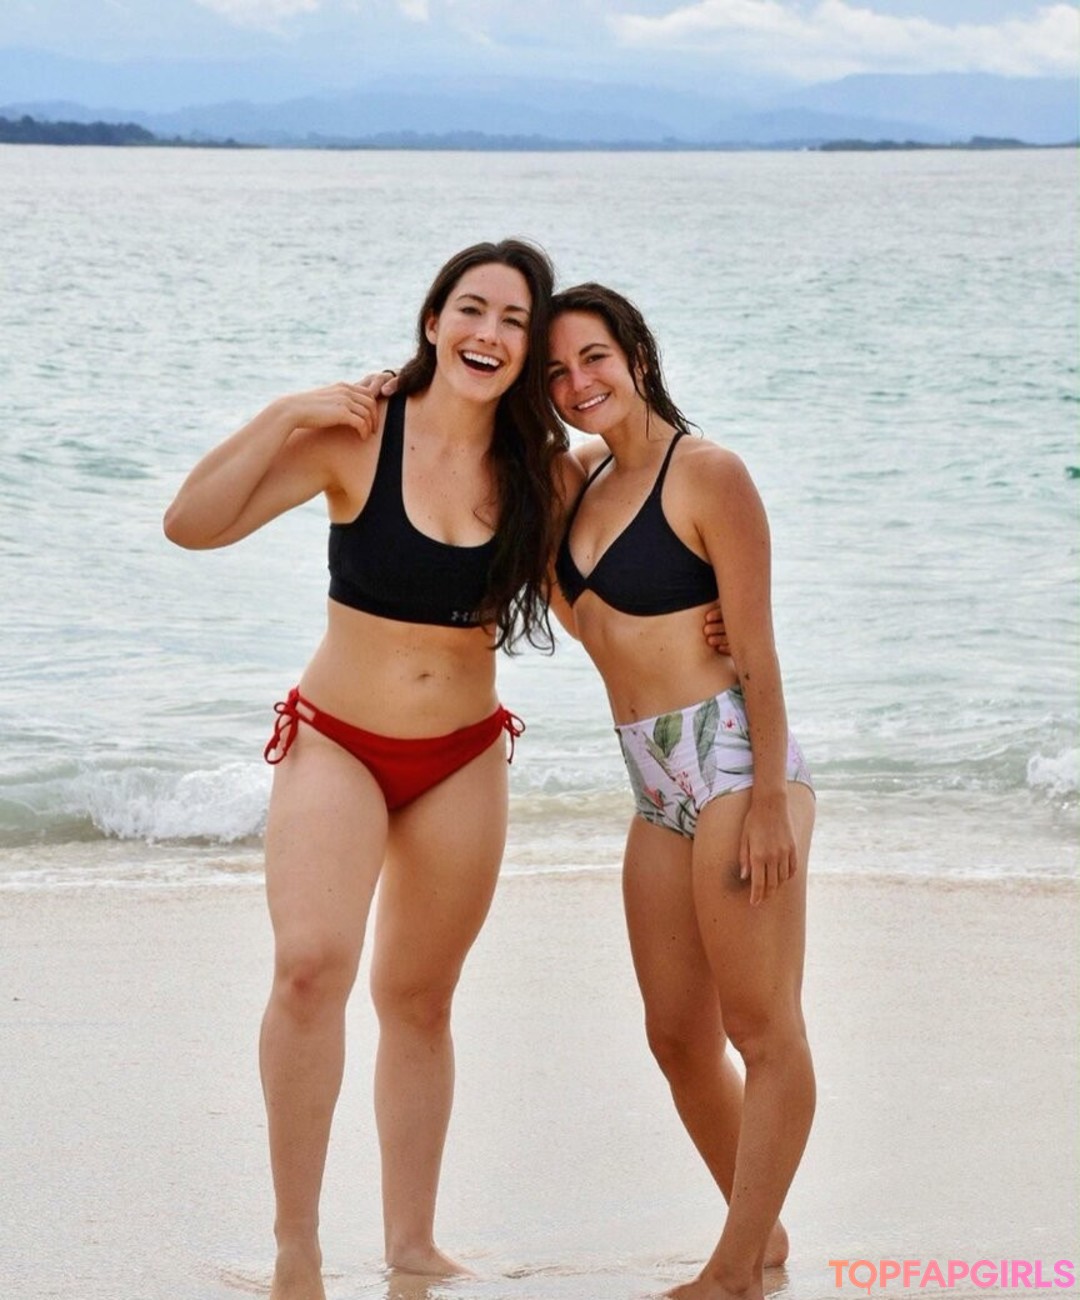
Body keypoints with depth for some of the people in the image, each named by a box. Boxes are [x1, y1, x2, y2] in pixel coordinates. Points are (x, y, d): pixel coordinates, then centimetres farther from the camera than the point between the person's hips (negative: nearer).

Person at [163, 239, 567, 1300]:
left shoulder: (536, 468, -2)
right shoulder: (358, 437, -12)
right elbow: (192, 525, -15)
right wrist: (281, 417, -22)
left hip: (463, 761, 4)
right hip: (337, 744, -4)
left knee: (419, 1000, 13)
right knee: (310, 964, -23)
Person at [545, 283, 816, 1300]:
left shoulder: (706, 474, -11)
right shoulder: (583, 474, 11)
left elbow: (755, 646, -12)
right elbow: (575, 612, 21)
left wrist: (770, 802, -16)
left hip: (733, 760, -8)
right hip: (656, 786, 9)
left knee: (761, 1028, -3)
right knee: (677, 1037, 12)